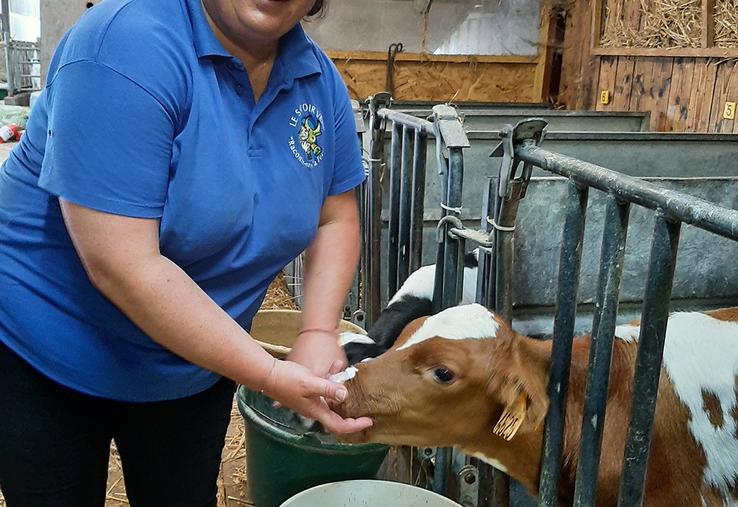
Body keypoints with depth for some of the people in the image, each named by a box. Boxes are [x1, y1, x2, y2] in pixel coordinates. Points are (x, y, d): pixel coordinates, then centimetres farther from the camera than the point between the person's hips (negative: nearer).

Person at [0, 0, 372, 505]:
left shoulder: (319, 80, -7)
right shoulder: (128, 45, -28)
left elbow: (336, 217, 3)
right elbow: (122, 267, -32)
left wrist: (318, 333, -13)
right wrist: (269, 376, -29)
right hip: (43, 357, -5)